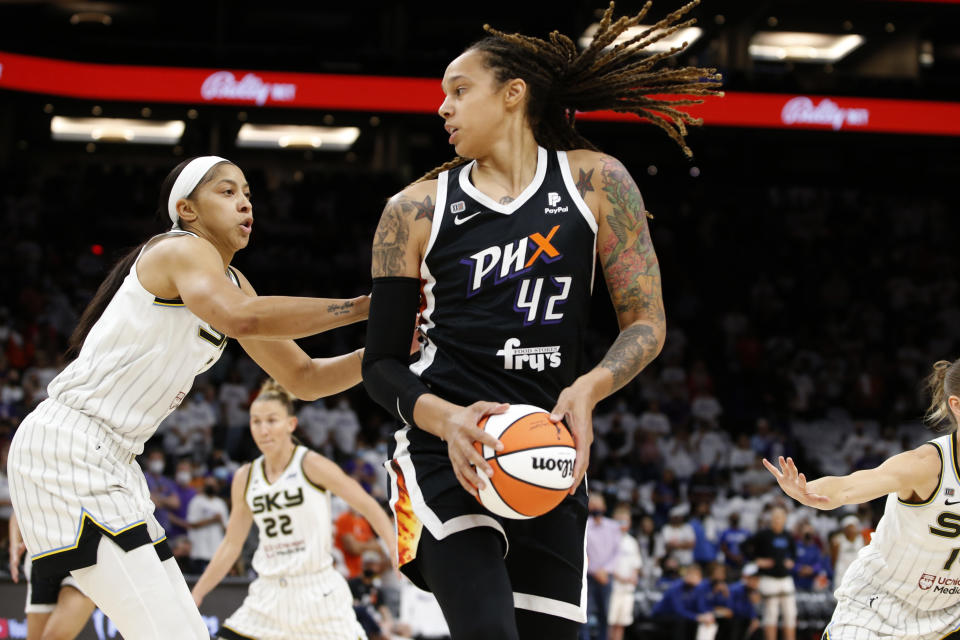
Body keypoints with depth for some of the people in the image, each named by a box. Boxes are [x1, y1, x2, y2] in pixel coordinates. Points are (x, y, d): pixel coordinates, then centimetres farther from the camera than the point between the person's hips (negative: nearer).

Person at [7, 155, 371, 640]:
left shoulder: (231, 283, 18)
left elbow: (304, 378, 19)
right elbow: (240, 317, -32)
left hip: (108, 463, 10)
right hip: (67, 448, -10)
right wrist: (362, 307, -30)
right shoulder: (181, 250, -11)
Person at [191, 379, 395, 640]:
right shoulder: (245, 478, 7)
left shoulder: (311, 465, -7)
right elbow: (231, 545, 15)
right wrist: (196, 595, 14)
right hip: (268, 596, 4)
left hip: (319, 593, -4)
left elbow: (367, 506, -5)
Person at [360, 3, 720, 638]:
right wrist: (447, 419, -17)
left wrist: (589, 388, -17)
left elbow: (646, 321, 3)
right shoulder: (417, 210, 4)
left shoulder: (595, 182, 5)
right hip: (450, 457, -2)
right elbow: (382, 364, 4)